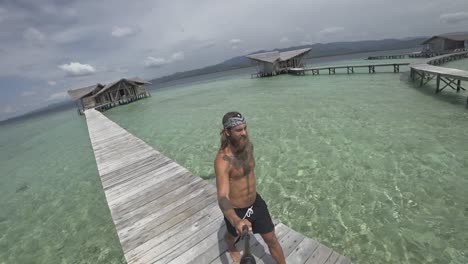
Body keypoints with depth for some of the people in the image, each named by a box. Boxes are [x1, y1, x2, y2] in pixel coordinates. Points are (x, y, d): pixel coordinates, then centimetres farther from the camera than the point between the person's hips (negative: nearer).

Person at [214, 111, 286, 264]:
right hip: (236, 210, -3)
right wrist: (236, 221, -60)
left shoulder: (248, 145, -11)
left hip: (256, 202, 4)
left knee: (271, 239, 13)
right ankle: (231, 246, 65)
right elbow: (222, 197, -43)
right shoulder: (222, 160, -33)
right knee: (233, 235, 28)